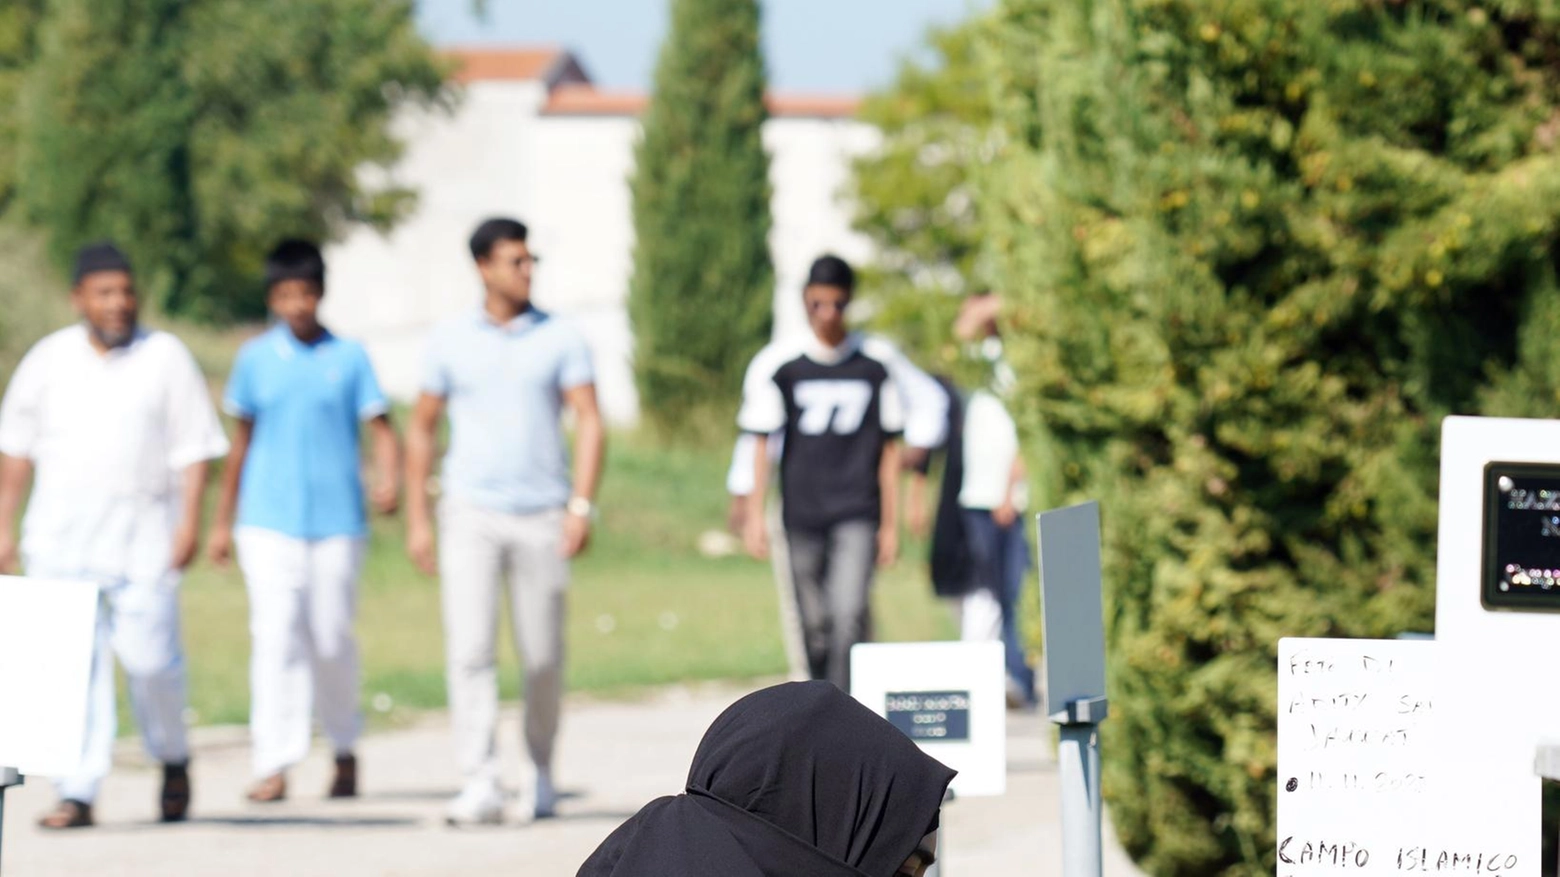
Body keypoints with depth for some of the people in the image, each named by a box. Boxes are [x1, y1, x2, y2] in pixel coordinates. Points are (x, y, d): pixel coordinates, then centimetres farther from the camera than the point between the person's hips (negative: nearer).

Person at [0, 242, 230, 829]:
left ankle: (173, 759, 19)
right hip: (59, 539, 2)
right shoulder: (48, 361, 10)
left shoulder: (166, 358, 4)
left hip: (143, 539, -2)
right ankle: (78, 794, -3)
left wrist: (190, 521, -9)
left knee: (149, 657, -8)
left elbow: (193, 448, 2)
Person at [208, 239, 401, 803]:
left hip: (336, 519, 0)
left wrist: (389, 480, -19)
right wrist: (222, 522, 16)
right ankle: (274, 764, -13)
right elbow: (242, 441, 14)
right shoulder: (255, 359, 7)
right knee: (276, 634, -11)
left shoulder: (349, 357, 3)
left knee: (332, 640, 5)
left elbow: (380, 428, 1)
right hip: (269, 523, 0)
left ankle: (345, 749, 27)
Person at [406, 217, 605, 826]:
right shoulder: (450, 342, 6)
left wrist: (582, 506, -13)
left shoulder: (560, 339, 4)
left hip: (541, 516, 0)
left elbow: (589, 422, -1)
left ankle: (540, 770, 26)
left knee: (542, 657, 6)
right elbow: (421, 429, 12)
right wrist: (417, 518, 6)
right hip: (471, 516, 0)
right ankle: (480, 786, -15)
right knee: (470, 648, -12)